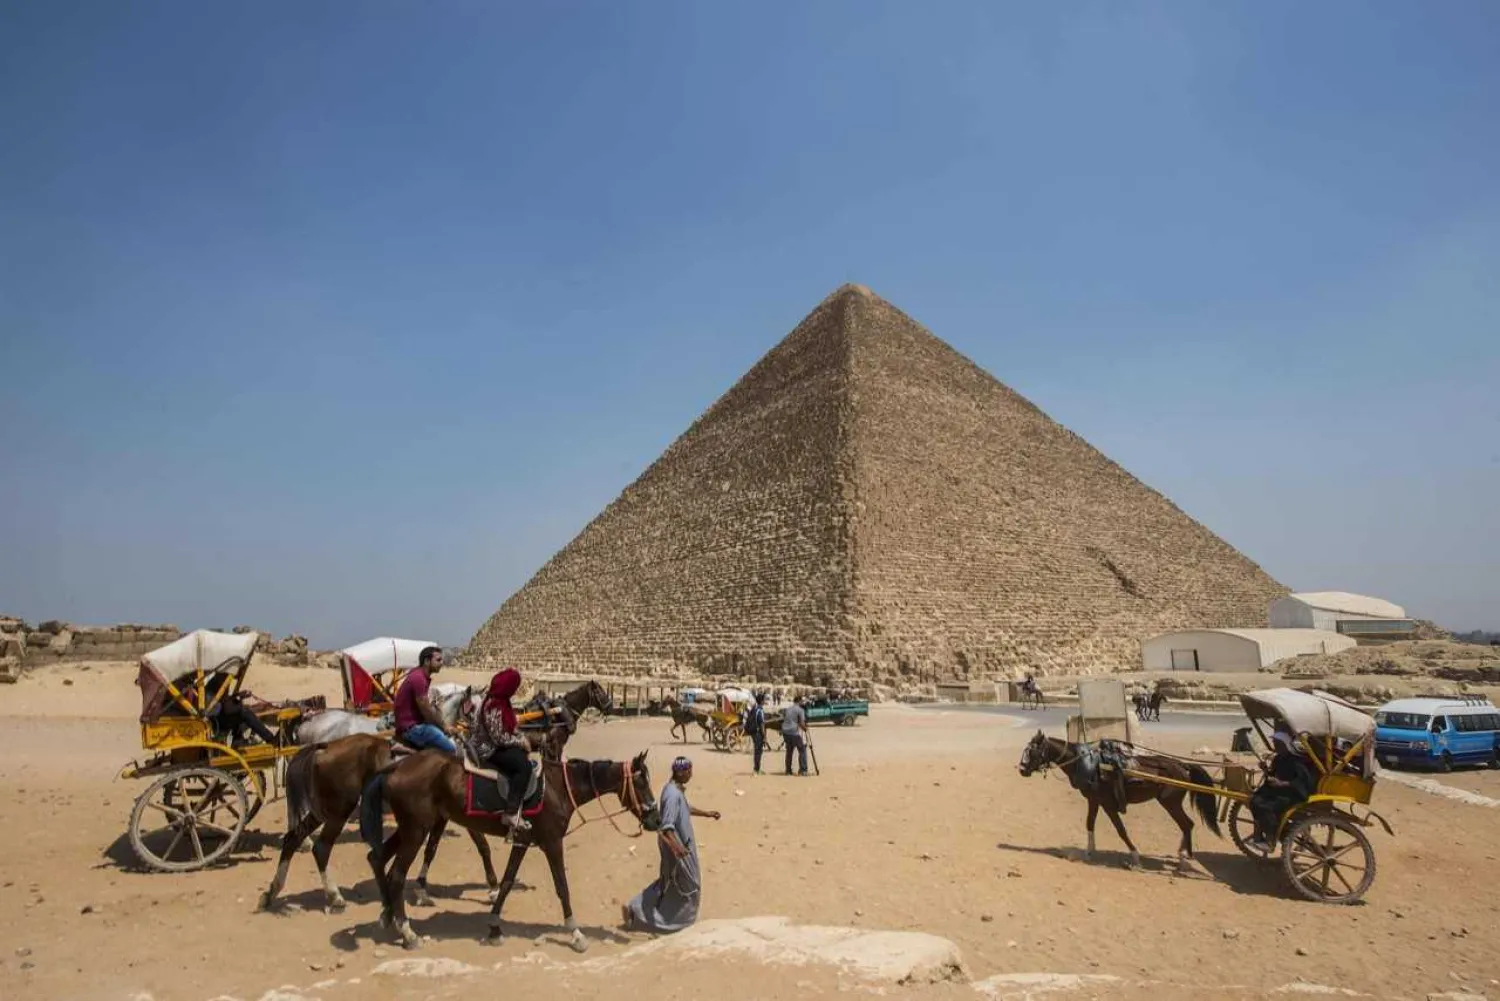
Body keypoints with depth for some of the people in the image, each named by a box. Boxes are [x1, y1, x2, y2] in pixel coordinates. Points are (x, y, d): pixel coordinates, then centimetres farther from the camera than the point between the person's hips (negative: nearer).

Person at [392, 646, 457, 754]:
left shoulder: (422, 677, 12)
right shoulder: (418, 678, -20)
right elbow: (426, 711, -19)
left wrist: (443, 725, 9)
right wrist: (444, 726, -7)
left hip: (416, 723, 10)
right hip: (410, 727, -10)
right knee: (450, 749, -16)